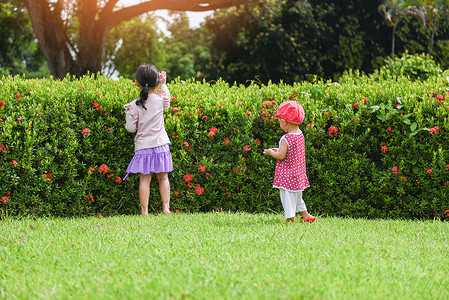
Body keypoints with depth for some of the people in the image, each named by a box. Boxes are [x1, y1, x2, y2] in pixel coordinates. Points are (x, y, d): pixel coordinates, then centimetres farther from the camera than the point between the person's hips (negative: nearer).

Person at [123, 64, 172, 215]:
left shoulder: (135, 105, -9)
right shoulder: (160, 99, -4)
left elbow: (131, 128, -5)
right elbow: (167, 97, 21)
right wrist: (163, 84, 36)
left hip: (143, 146, -1)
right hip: (160, 145, 1)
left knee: (145, 179, 1)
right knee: (162, 177, 12)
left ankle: (144, 211, -3)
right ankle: (166, 207, 10)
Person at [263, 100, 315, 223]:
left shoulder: (286, 139, -23)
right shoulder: (300, 135, 3)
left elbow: (281, 156, -23)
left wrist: (271, 153, -5)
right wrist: (278, 150, 16)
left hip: (287, 174, -9)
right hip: (298, 173, 9)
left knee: (287, 197, 0)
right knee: (297, 196, 24)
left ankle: (291, 219, 4)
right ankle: (305, 214, 31)